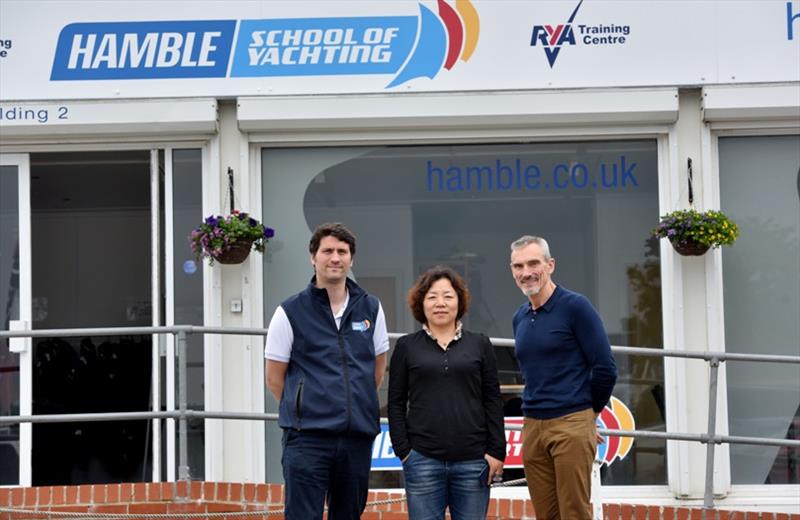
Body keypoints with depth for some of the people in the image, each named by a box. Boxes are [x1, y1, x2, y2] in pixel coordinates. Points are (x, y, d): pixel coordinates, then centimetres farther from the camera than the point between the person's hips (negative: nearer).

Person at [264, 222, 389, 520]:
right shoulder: (291, 313, -1)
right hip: (306, 439, -4)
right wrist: (303, 413, 9)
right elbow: (274, 378, 5)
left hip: (358, 437, 4)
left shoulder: (370, 309, 10)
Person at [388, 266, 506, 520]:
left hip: (472, 460, 1)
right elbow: (396, 402, 8)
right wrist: (403, 450, -2)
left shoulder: (479, 345, 10)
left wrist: (496, 451, 1)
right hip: (423, 460, -1)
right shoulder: (407, 347, 9)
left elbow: (493, 401, 8)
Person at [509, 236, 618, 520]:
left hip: (572, 425, -6)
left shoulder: (575, 306, -7)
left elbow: (605, 368, -9)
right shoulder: (520, 318, 13)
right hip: (533, 428, 7)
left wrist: (591, 410, 2)